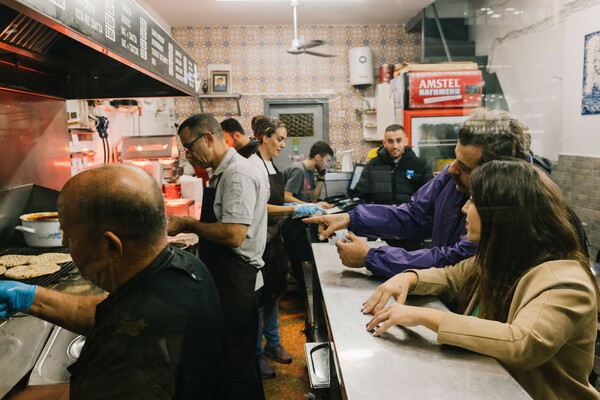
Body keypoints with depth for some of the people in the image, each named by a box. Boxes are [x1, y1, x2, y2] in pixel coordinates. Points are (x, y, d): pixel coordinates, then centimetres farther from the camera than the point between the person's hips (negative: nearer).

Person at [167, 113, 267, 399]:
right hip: (223, 279, 10)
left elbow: (233, 234, -28)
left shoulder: (237, 174, -20)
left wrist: (187, 224, -17)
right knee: (227, 357, 22)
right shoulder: (222, 172, 12)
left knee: (238, 364, 5)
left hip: (237, 282, -10)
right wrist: (186, 225, 10)